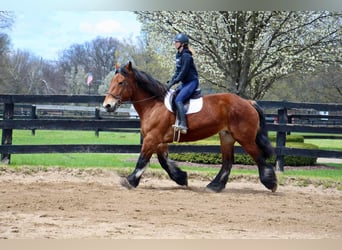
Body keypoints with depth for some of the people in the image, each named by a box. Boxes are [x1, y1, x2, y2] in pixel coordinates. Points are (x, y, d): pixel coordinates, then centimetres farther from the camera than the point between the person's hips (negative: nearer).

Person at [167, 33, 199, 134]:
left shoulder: (186, 56, -17)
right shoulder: (178, 55, 12)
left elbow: (183, 72, -20)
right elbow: (177, 71, 16)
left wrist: (173, 82, -20)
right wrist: (171, 81, 4)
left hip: (192, 82, -10)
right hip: (184, 83, 10)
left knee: (178, 100, -25)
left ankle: (183, 125, -33)